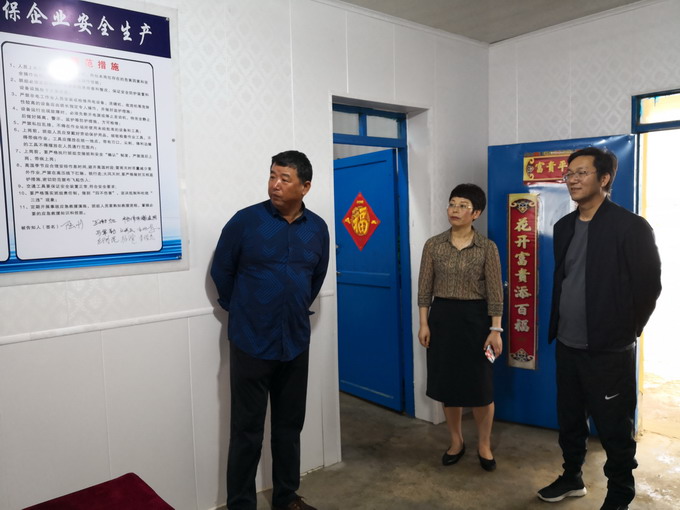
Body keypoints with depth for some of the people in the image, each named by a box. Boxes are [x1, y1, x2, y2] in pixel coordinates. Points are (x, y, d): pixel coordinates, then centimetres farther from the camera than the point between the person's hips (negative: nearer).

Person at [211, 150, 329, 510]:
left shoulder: (318, 228, 2)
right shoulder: (245, 220, -10)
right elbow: (221, 271, 1)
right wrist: (239, 311, 8)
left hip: (296, 342, 4)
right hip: (251, 343, -4)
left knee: (289, 426, 16)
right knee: (247, 431, 5)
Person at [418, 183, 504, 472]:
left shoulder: (487, 248, -3)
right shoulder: (433, 245, 1)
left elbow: (495, 292, -5)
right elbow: (425, 288, 3)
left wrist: (496, 329, -9)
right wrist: (423, 323, -2)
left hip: (475, 318, -2)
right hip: (442, 317, 2)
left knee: (480, 385, 4)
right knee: (448, 383, 11)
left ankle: (484, 445, 25)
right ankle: (456, 441, 30)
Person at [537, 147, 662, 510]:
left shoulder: (631, 226, -12)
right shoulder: (564, 226, 8)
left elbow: (649, 285, -9)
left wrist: (626, 330, -4)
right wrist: (558, 326, 12)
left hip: (608, 350, -6)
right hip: (567, 345, 6)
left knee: (614, 429, 7)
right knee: (569, 420, 18)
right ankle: (572, 478, 38)